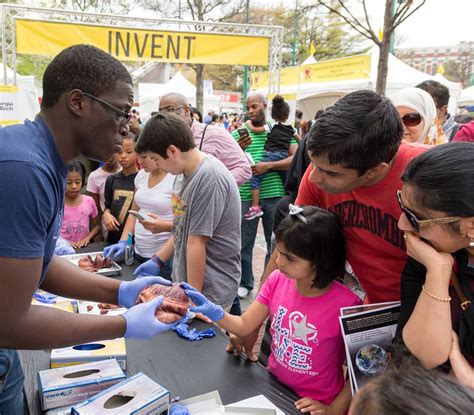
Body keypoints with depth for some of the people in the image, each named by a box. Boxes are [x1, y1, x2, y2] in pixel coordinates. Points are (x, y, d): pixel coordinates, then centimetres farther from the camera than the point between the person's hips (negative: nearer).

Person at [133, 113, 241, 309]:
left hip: (210, 290, -8)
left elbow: (196, 243, -21)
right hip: (185, 279, 8)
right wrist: (158, 260, 12)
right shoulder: (184, 171, 5)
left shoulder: (209, 178, -24)